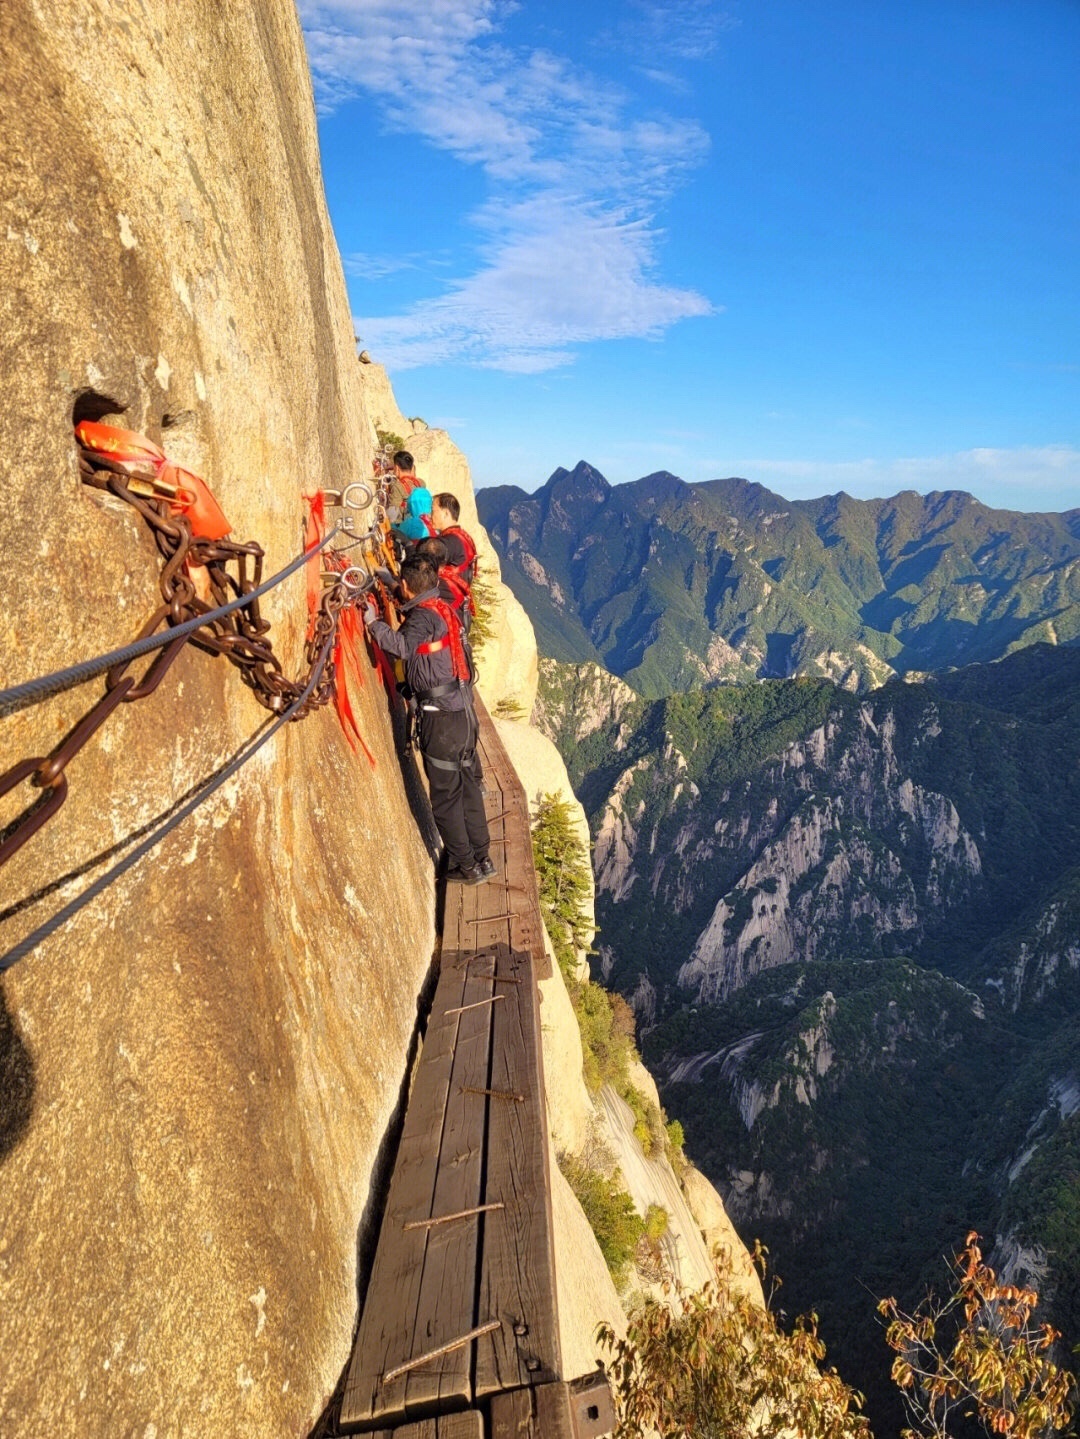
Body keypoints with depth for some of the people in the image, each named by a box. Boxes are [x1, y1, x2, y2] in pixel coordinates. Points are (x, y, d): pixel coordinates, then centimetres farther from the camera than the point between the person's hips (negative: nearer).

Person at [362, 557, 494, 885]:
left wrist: (373, 621, -20)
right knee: (469, 787, 17)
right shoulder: (442, 608, 13)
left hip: (442, 717, -9)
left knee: (445, 795, 3)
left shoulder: (424, 616, -14)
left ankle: (466, 866, 12)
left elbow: (402, 646, -32)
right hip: (464, 712, 9)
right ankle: (481, 858, 27)